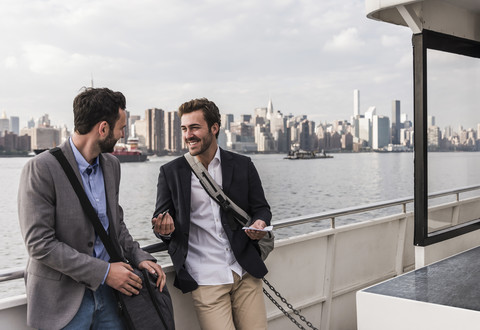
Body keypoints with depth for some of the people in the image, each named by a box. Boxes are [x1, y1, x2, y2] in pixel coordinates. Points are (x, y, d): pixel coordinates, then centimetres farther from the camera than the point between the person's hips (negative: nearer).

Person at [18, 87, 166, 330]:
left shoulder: (111, 165, 7)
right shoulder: (41, 169, -16)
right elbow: (39, 243, -19)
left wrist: (139, 256, -1)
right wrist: (103, 271, -19)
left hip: (105, 291, 6)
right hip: (63, 300, -6)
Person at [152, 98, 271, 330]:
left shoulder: (243, 165, 6)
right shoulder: (170, 172, 4)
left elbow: (261, 208, 11)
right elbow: (162, 217, 8)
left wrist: (260, 223, -12)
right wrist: (164, 228, -16)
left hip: (246, 271, 2)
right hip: (205, 278, -1)